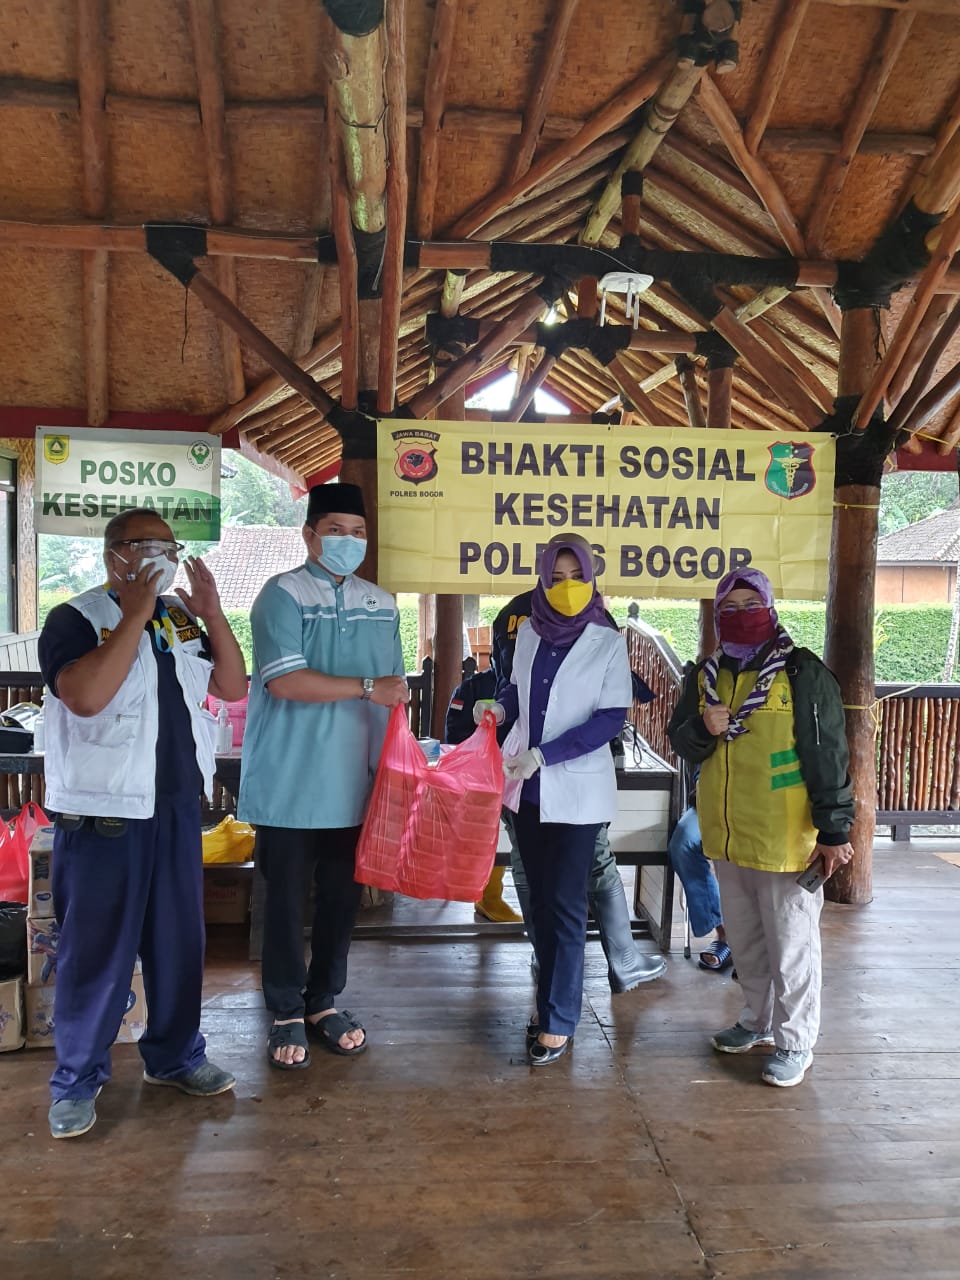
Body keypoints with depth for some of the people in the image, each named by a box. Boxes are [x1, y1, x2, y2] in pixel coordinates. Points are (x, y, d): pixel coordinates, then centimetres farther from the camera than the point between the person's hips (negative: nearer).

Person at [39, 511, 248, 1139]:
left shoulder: (180, 617, 10)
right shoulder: (76, 618, -7)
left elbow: (233, 687, 5)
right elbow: (85, 696, -25)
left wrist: (212, 613, -6)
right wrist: (135, 615, -22)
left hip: (178, 804, 6)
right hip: (104, 810, -5)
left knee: (179, 938, 14)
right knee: (97, 946, 4)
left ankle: (176, 1054, 31)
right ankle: (76, 1080, 21)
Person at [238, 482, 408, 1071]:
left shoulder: (382, 604, 10)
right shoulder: (283, 594, -6)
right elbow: (283, 679, -18)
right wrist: (366, 687, -19)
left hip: (355, 781, 5)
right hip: (291, 781, -4)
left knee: (342, 895, 13)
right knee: (287, 898, 8)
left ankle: (325, 1002, 31)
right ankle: (287, 1013, 24)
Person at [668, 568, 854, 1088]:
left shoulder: (802, 673, -9)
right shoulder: (706, 675, 8)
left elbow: (828, 756, -9)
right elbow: (681, 743, 11)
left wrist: (833, 831, -10)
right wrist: (704, 728, -12)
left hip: (785, 839, -5)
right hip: (726, 835, 6)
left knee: (791, 945, 5)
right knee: (744, 939, 20)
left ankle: (795, 1042, 22)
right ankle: (757, 1019, 38)